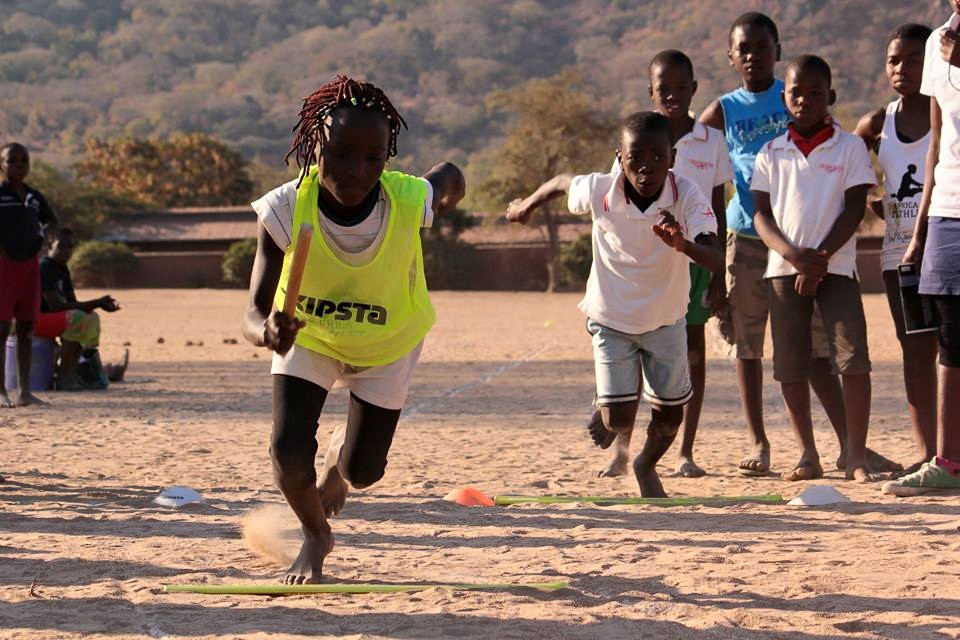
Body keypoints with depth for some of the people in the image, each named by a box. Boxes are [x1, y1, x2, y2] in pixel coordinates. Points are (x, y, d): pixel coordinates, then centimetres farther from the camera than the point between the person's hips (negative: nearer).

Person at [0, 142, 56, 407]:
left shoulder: (34, 196, 11)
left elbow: (52, 221, 28)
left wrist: (40, 240, 13)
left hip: (29, 264, 6)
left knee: (27, 329, 6)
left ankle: (24, 391, 9)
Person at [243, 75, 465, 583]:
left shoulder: (411, 202, -34)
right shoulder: (286, 211, -35)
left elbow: (449, 177, -9)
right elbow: (254, 313, -35)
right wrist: (267, 331, -57)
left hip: (388, 343, 1)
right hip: (306, 335, -1)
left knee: (363, 471, 5)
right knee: (289, 453, -15)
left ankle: (337, 462, 48)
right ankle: (316, 536, 21)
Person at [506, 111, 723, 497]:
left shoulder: (688, 197, -28)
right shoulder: (599, 191, -25)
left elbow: (717, 262, -39)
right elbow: (563, 183, -1)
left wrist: (683, 245, -59)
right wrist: (527, 206, 18)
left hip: (667, 320, 1)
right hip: (612, 317, -1)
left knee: (670, 413, 10)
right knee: (619, 418, -9)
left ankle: (646, 467, 44)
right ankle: (606, 419, 30)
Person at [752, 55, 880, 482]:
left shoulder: (849, 147, 3)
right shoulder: (771, 153, 9)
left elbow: (855, 208, -2)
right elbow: (761, 214, 5)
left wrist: (820, 258, -11)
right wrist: (794, 254, -13)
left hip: (836, 267, -2)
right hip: (784, 268, 2)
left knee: (853, 358, -12)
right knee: (790, 364, 1)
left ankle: (856, 455, -8)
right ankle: (808, 455, 10)